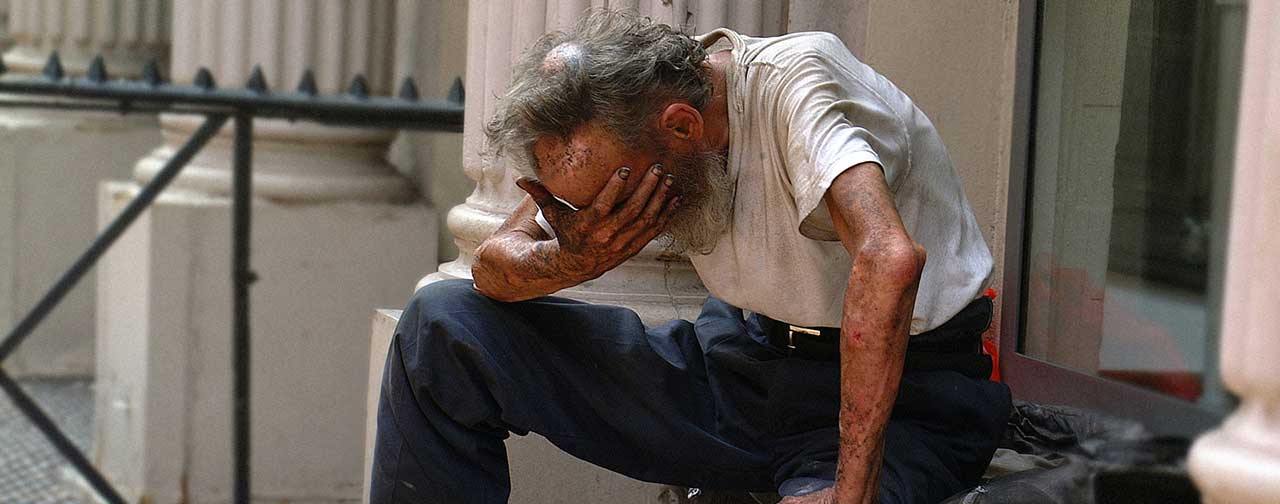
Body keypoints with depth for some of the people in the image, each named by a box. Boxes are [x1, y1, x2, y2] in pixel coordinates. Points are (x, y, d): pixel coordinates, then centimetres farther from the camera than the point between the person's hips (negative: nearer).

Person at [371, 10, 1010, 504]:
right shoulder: (617, 119, -6)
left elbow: (890, 259, -43)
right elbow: (493, 265, 1)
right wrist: (571, 261, -23)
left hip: (898, 388, -6)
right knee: (444, 320, -3)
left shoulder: (792, 83, -26)